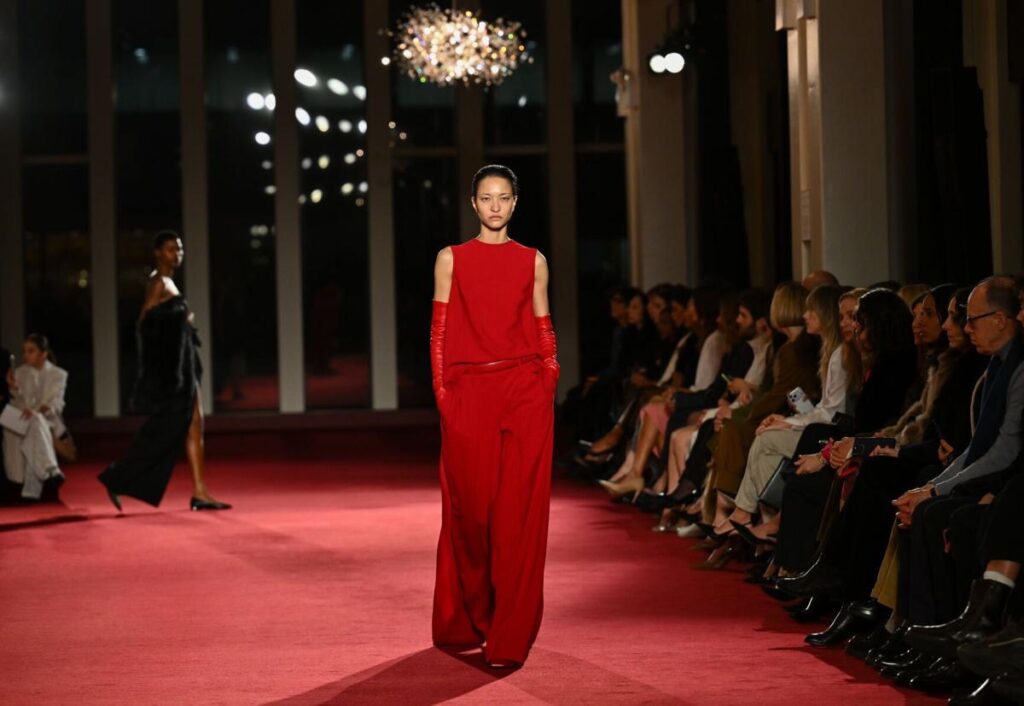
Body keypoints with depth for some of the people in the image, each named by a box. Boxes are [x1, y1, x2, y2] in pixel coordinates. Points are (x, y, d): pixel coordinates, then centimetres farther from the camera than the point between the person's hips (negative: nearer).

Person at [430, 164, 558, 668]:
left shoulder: (533, 262, 11)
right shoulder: (451, 259, 8)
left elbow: (544, 329, 12)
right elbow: (439, 331, 5)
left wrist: (549, 382, 0)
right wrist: (442, 391, -4)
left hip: (525, 394, 0)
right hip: (468, 395, 0)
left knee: (518, 513, -5)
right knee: (469, 508, 3)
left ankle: (509, 638, -2)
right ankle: (465, 622, 22)